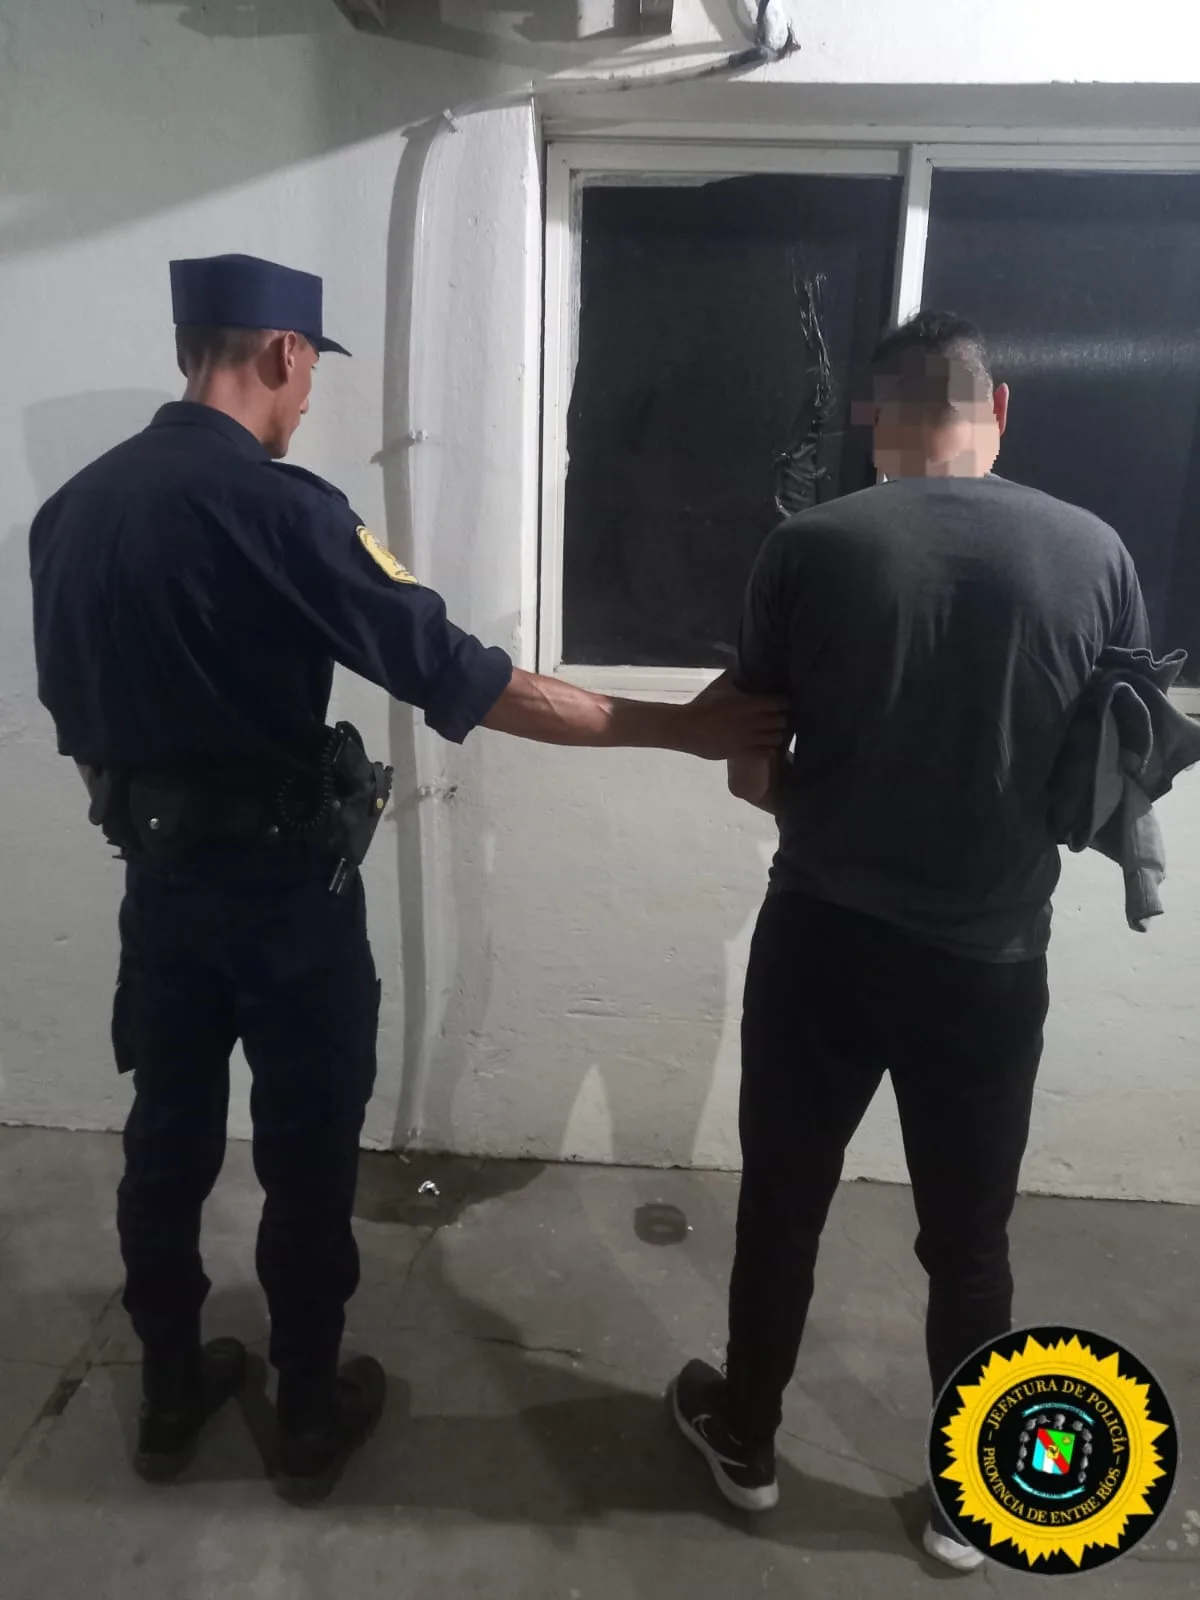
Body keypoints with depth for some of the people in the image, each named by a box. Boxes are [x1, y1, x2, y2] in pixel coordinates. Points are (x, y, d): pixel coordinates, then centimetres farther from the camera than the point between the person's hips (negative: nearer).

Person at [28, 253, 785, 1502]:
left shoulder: (68, 510, 3)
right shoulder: (276, 507, -19)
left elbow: (72, 707, 11)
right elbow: (458, 676, -23)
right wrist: (671, 727, -18)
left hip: (156, 873, 7)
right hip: (282, 883, -6)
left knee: (167, 1135, 19)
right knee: (306, 1153, 10)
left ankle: (168, 1394, 38)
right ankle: (311, 1412, 30)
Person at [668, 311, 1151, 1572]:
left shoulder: (810, 548, -9)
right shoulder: (1094, 553, -4)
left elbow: (750, 770, -4)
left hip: (824, 938, -1)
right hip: (993, 956, 2)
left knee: (782, 1206, 19)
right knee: (969, 1238, 18)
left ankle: (744, 1440, 39)